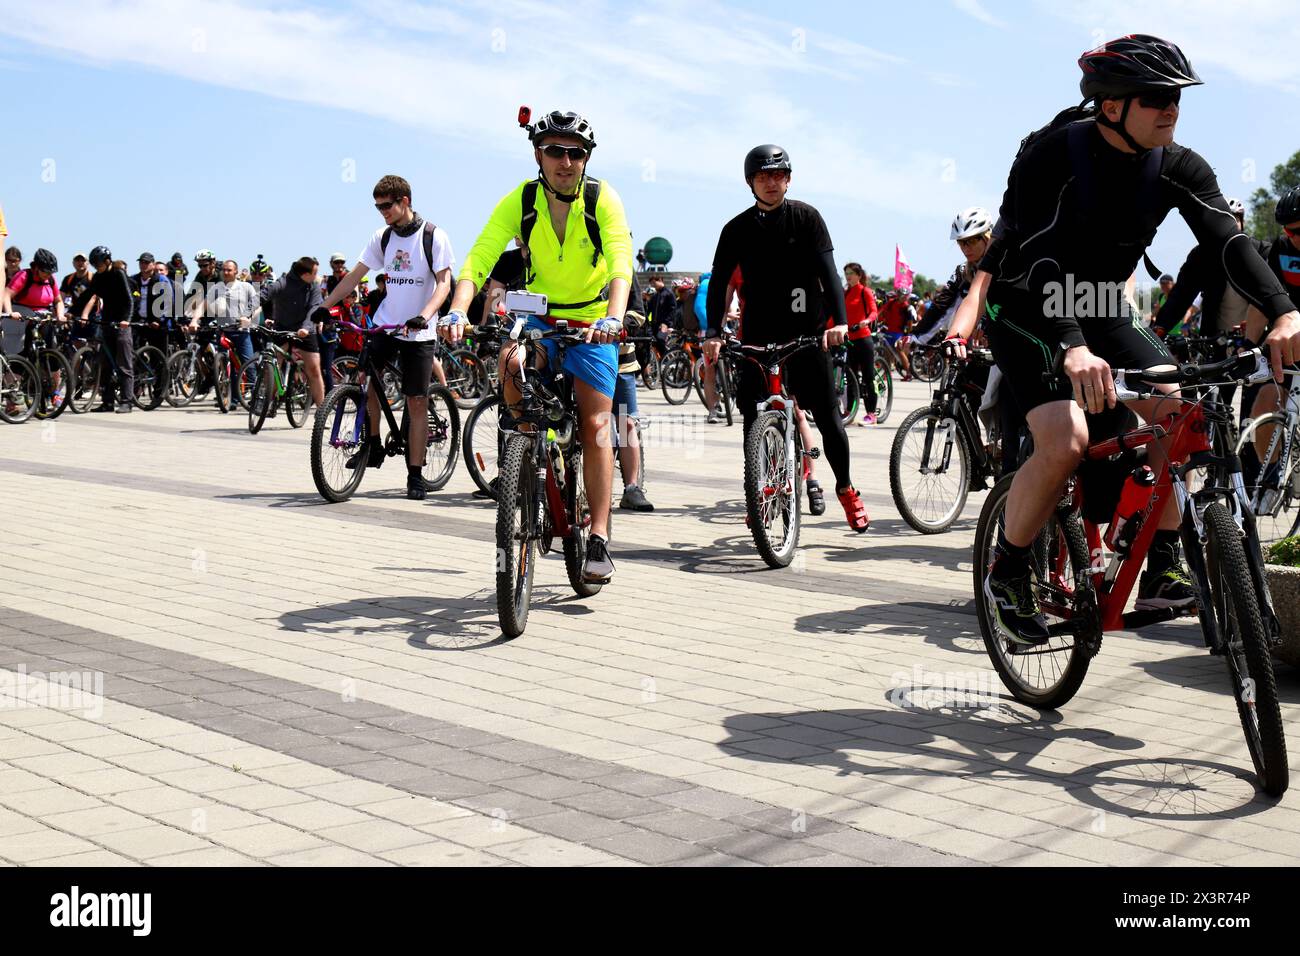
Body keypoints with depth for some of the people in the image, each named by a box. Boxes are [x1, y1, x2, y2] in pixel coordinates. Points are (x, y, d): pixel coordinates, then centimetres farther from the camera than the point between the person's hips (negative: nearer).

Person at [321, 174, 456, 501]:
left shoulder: (433, 236, -7)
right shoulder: (382, 236, 6)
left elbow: (444, 282, -12)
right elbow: (355, 274, 9)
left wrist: (423, 316, -28)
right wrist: (324, 306, 0)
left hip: (419, 331, -4)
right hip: (385, 323, 4)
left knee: (417, 401, -1)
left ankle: (415, 474, 5)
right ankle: (373, 446, 5)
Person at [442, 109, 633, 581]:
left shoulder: (603, 199, -17)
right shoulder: (520, 200, -13)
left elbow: (621, 264, -30)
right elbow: (479, 258, -22)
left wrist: (613, 318, -49)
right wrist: (458, 312, -40)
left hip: (593, 322, -1)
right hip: (539, 316, 1)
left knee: (595, 426, -8)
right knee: (512, 364, -31)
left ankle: (599, 539, -2)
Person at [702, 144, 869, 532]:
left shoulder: (806, 217, -1)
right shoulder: (737, 229, 2)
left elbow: (827, 270, -9)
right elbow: (718, 283, -2)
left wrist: (839, 320, -23)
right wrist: (713, 333, -17)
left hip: (806, 331, -1)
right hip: (759, 334, 1)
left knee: (827, 416, 0)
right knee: (752, 416, -3)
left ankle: (845, 487, 18)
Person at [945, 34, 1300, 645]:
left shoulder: (1179, 168, -9)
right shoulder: (1053, 155, -24)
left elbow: (1228, 240, -22)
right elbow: (1040, 258, -35)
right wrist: (1073, 349, -51)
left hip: (1102, 310, 6)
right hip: (1026, 312, -5)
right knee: (1065, 442, -26)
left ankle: (1162, 571, -4)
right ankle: (1006, 577, -5)